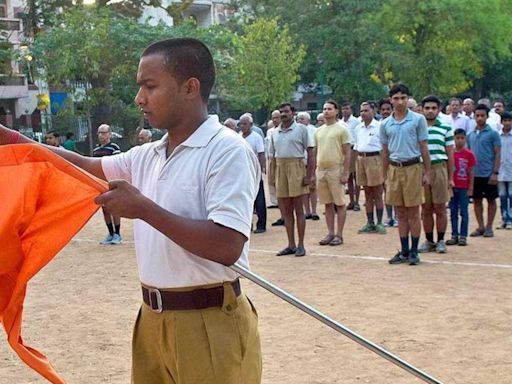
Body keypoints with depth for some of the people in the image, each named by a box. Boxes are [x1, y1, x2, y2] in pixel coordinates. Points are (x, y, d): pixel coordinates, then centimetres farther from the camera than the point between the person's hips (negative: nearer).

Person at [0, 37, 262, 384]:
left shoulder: (228, 151, -15)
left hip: (210, 323, -7)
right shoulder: (147, 156, 9)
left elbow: (228, 247, -23)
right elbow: (87, 167, 22)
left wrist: (144, 208, -19)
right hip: (153, 318, 7)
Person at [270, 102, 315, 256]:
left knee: (298, 210, -1)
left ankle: (300, 245, 6)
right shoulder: (275, 133, 13)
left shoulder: (301, 129, -1)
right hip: (280, 168, 5)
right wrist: (273, 176, 8)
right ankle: (291, 245, 16)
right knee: (285, 211, 8)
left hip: (296, 167, -5)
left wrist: (309, 175, -12)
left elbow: (311, 152, -4)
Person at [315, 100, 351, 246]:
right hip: (321, 170, 6)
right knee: (327, 203, 10)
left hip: (336, 170, -6)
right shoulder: (318, 131, 13)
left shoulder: (341, 129, -4)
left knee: (340, 203, 0)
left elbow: (347, 153, -7)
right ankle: (330, 233, 17)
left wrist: (345, 173, -14)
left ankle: (339, 235, 5)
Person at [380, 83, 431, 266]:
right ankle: (404, 251, 16)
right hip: (394, 169, 3)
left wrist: (427, 172, -4)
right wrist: (384, 176, 11)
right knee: (401, 214, 9)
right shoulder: (385, 124, 8)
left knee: (413, 213, 1)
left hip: (412, 168, -3)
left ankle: (414, 251, 9)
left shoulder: (418, 119, -2)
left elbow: (423, 147, -1)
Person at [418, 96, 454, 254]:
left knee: (440, 208, 3)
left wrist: (451, 178, 2)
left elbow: (450, 154, 5)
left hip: (439, 169, -1)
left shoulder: (446, 128, 5)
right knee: (425, 209, 7)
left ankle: (441, 241, 14)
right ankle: (429, 241, 18)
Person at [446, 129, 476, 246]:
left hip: (464, 188, -3)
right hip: (452, 187, 3)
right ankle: (454, 235, 13)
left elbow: (471, 172, -1)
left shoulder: (469, 154, -3)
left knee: (463, 212, 3)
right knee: (453, 212, 7)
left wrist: (470, 188, -4)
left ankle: (463, 236, 6)